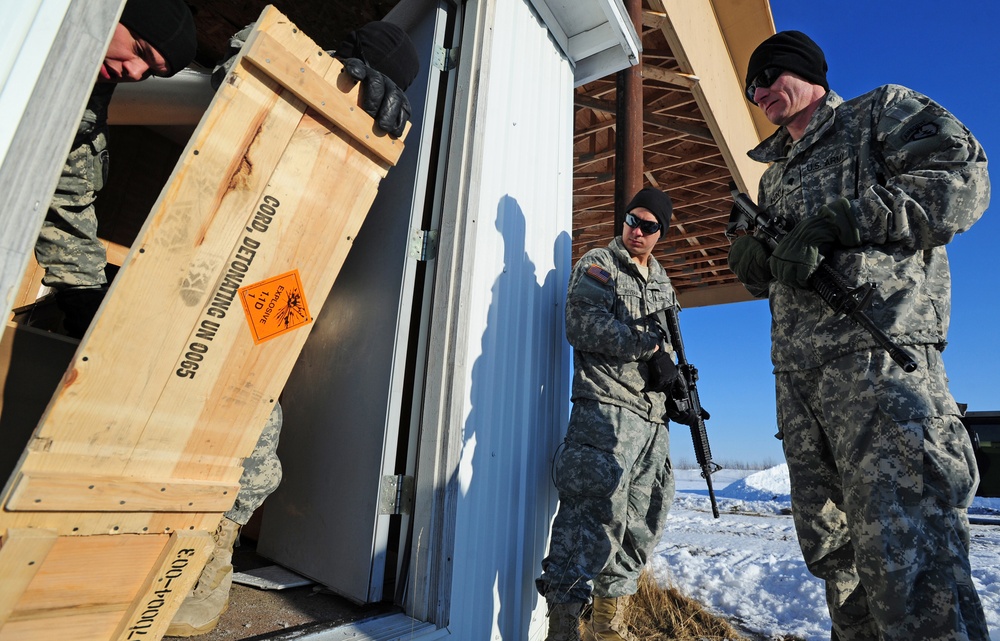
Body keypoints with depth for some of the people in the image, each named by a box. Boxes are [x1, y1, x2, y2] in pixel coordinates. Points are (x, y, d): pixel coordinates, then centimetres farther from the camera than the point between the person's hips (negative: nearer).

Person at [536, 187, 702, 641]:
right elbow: (584, 326, -14)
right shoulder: (598, 265, 2)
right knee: (596, 515, -15)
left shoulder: (662, 283, 24)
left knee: (641, 523, 10)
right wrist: (648, 343, -11)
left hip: (653, 417, 8)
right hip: (606, 407, -8)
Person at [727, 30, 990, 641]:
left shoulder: (885, 111, 12)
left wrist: (837, 221, -15)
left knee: (908, 550, -13)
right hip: (797, 373, 7)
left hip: (878, 356, -7)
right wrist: (751, 257, 2)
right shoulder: (774, 175, 28)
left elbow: (964, 180, -5)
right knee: (829, 544, 10)